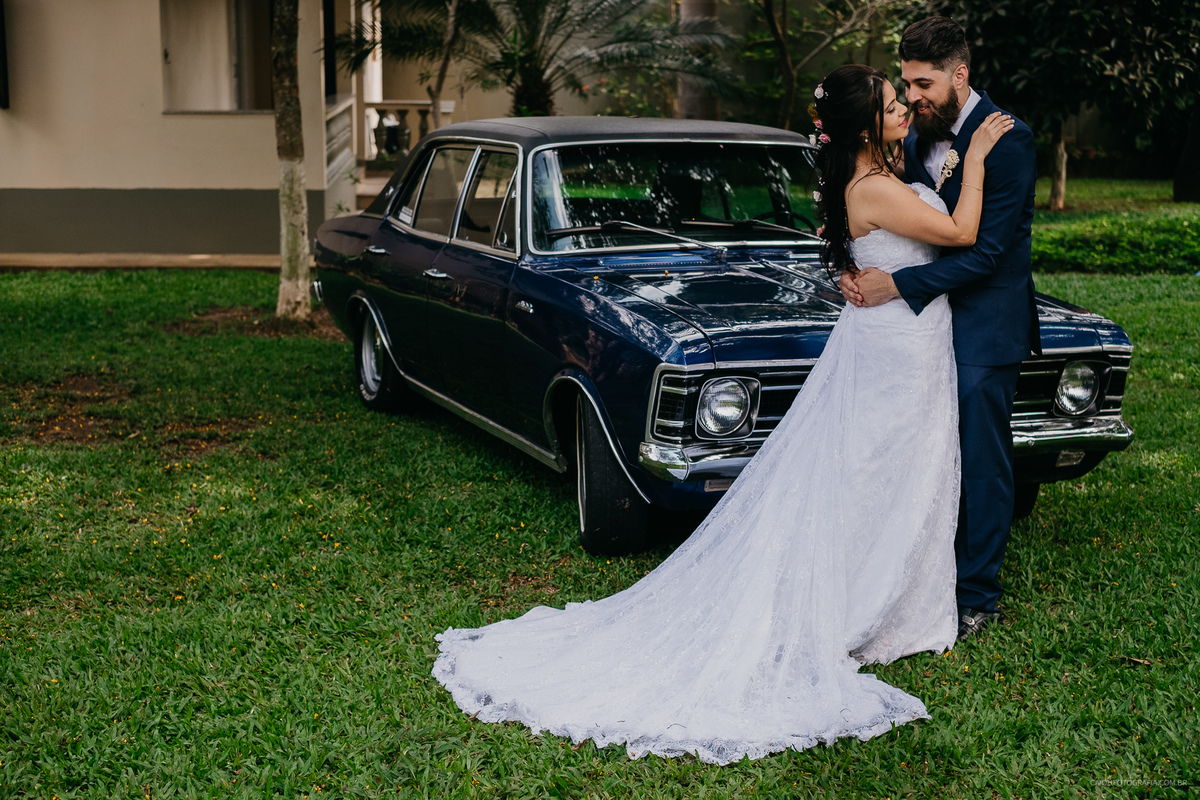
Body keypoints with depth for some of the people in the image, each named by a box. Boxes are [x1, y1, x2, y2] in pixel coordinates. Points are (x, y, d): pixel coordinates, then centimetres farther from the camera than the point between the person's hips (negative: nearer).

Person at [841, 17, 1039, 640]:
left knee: (981, 464, 1)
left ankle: (976, 597, 12)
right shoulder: (919, 138, 8)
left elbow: (984, 250, -20)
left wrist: (898, 285, -24)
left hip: (985, 326, -6)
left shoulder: (1007, 140, -15)